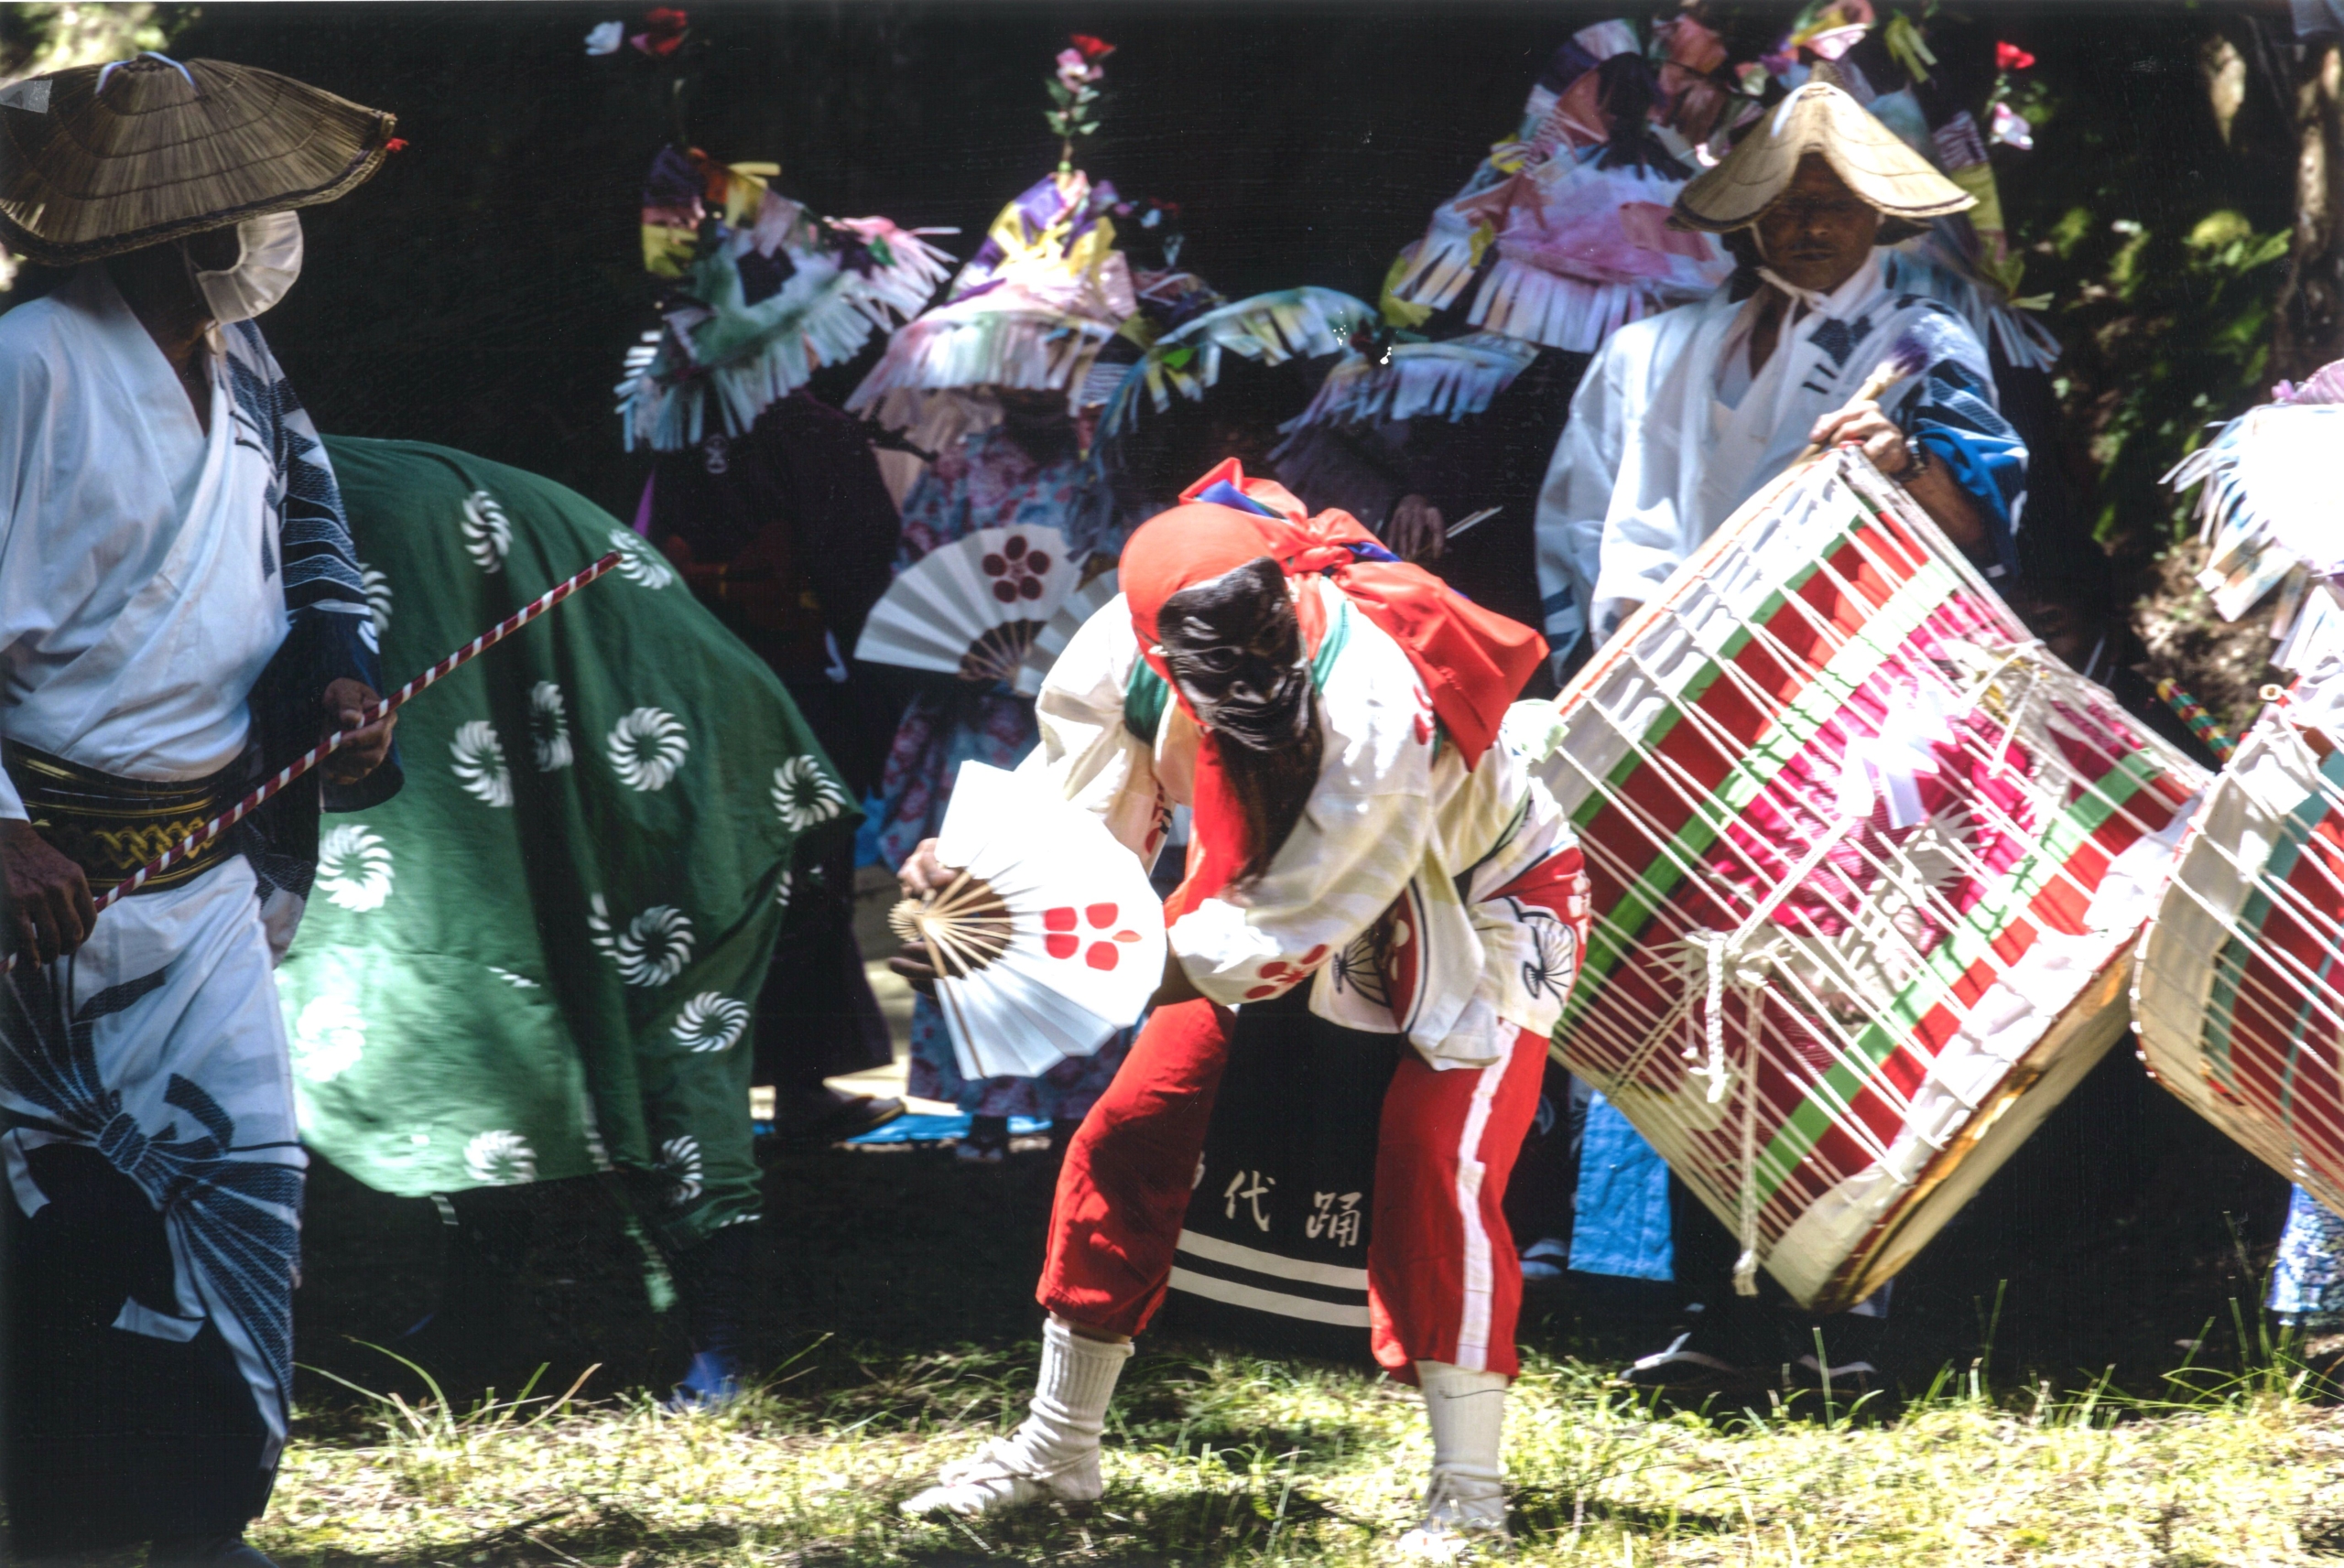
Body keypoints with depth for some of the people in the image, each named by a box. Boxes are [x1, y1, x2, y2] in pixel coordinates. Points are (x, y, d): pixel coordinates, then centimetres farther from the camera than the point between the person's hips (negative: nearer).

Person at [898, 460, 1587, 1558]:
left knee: (1436, 1178, -21)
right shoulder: (1125, 655, -25)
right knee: (1128, 1135, 0)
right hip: (1280, 890, 6)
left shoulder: (1381, 709, -42)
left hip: (1475, 910, -6)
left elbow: (1286, 933, -35)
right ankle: (1055, 1450, 15)